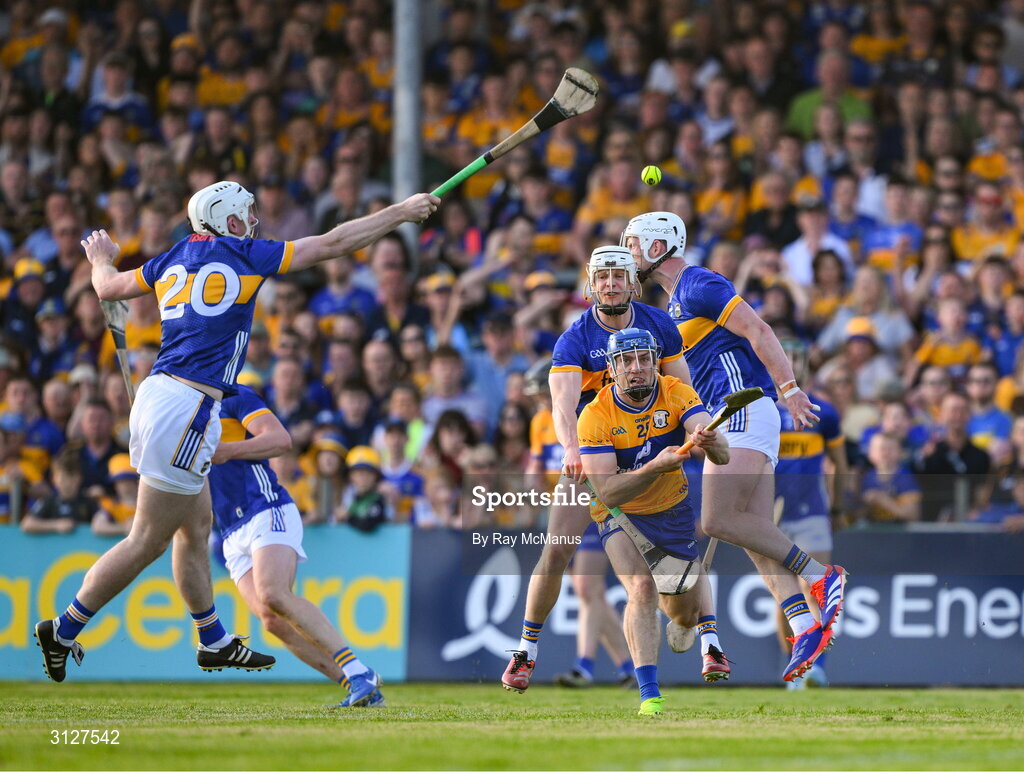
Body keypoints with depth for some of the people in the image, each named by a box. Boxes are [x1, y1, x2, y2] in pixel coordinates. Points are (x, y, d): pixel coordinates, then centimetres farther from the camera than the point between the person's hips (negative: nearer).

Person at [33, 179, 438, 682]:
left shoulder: (172, 261, 14)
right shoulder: (243, 255, -2)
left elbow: (108, 287, 29)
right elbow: (331, 244, 1)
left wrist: (100, 259, 52)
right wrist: (401, 213, 10)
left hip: (157, 394, 9)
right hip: (187, 409, -9)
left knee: (196, 525, 18)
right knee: (148, 541, -4)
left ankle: (214, 642, 25)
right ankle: (63, 630, -2)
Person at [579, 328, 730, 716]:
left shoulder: (677, 393, -18)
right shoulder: (595, 416, -25)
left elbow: (721, 455, -31)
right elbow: (607, 492, -31)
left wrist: (712, 443, -55)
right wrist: (654, 467, -46)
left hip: (674, 508, 3)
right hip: (621, 513, -3)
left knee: (686, 615, 8)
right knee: (642, 587, -28)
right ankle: (649, 694, -26)